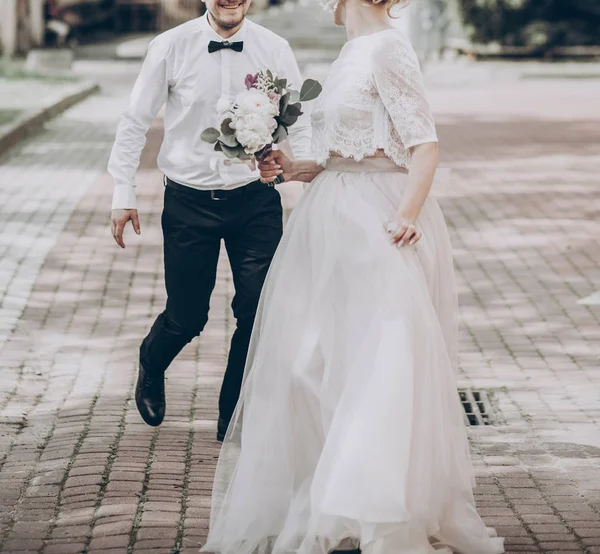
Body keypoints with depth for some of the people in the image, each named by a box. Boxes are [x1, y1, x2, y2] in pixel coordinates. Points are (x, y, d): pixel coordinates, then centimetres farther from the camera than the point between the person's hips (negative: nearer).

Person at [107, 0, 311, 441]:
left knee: (261, 313, -4)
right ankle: (151, 367, 44)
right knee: (187, 317, 7)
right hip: (189, 202, -1)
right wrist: (124, 193, 1)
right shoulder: (171, 47, -5)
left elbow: (300, 127, 4)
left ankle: (236, 422, 16)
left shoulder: (275, 50, -2)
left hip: (256, 200, 1)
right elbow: (135, 123, 3)